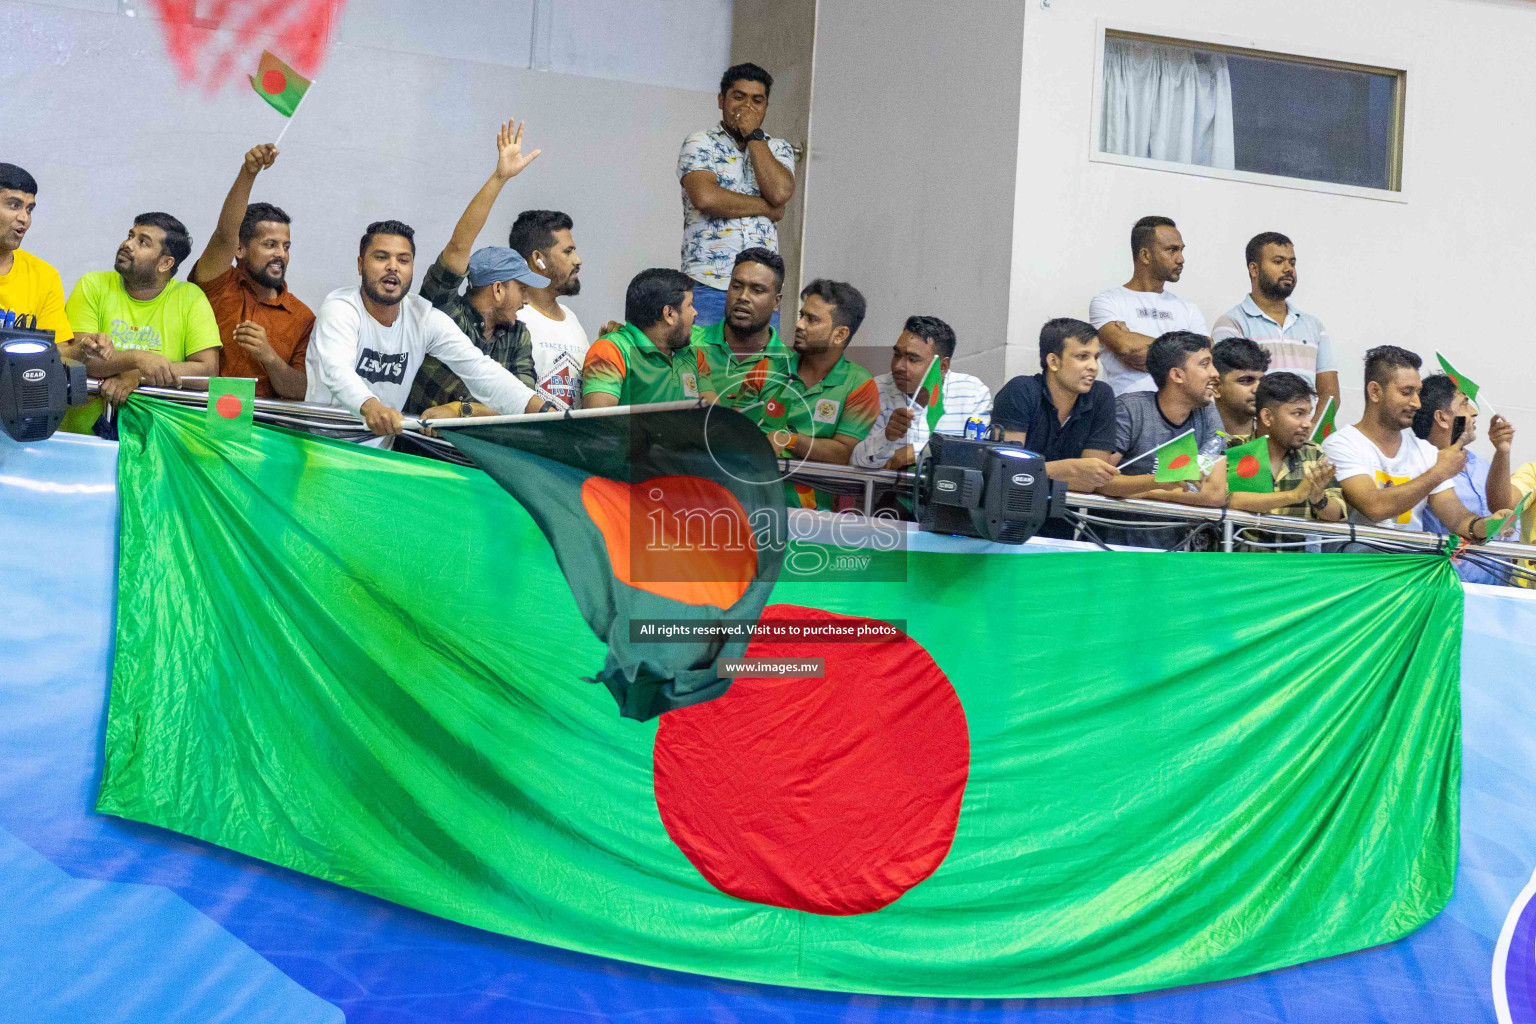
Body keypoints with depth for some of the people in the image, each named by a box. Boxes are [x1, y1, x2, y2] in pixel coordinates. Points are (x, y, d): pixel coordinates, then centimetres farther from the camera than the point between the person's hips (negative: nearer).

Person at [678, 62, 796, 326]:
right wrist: (767, 208, -3)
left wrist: (753, 136, 0)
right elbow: (705, 198, -13)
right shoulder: (701, 144, 6)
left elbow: (780, 193, -5)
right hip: (708, 284, -3)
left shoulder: (779, 149, 17)